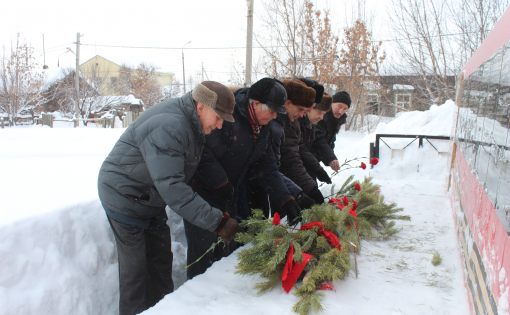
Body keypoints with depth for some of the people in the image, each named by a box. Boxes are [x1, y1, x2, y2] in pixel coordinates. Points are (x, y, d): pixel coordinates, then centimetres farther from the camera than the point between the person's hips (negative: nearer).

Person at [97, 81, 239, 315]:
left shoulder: (191, 123, -2)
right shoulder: (168, 127, -32)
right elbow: (171, 187, -38)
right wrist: (217, 221, -38)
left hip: (151, 198, 9)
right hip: (124, 197, -9)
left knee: (161, 261, 14)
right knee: (136, 268, 0)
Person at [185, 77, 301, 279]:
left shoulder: (262, 131, 6)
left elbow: (269, 169, 6)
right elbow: (202, 151, -27)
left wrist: (286, 201, -4)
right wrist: (220, 185, -23)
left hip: (234, 201, 8)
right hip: (203, 195, -7)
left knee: (231, 252, 13)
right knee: (204, 254, -1)